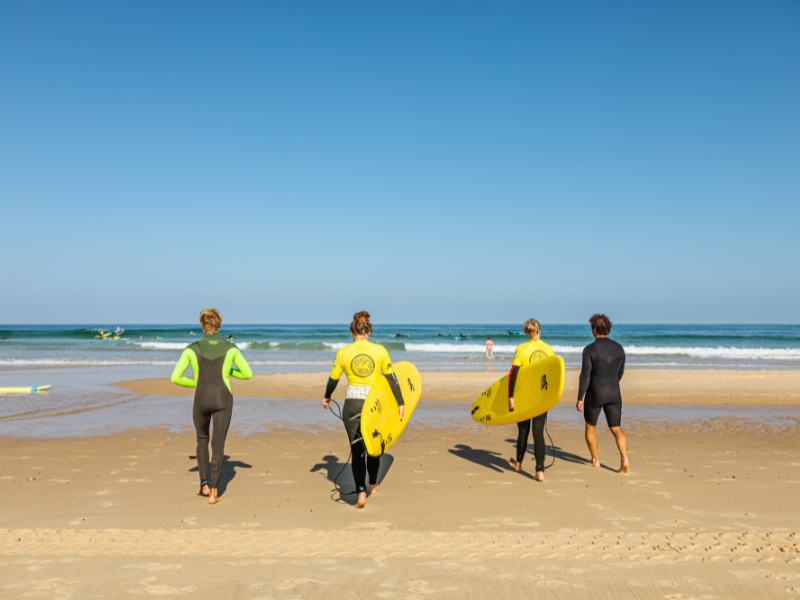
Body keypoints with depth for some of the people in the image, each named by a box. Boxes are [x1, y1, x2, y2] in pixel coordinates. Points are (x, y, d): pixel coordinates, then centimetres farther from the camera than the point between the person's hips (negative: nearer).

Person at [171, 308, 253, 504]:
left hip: (201, 400, 1)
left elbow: (175, 378, -3)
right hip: (222, 400, -1)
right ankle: (213, 493, -2)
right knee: (218, 445, 4)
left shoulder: (192, 349, -3)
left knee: (202, 439, 25)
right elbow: (248, 374, 1)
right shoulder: (230, 348, -2)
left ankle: (204, 484, 21)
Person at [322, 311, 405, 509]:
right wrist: (400, 403, 6)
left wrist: (327, 397, 26)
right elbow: (391, 379, -2)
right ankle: (373, 485, 39)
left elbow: (333, 380, 7)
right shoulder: (380, 350, -3)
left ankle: (361, 493, -3)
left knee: (357, 449, 9)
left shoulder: (343, 353, -3)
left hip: (352, 404, -1)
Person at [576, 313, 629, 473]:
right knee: (617, 429, 9)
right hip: (614, 394, 3)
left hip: (594, 394, -3)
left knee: (590, 426, 19)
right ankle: (624, 459, -13)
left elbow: (585, 376, -16)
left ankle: (595, 460, 26)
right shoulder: (619, 348, 2)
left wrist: (580, 398, -9)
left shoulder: (590, 349, -13)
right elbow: (620, 373, 14)